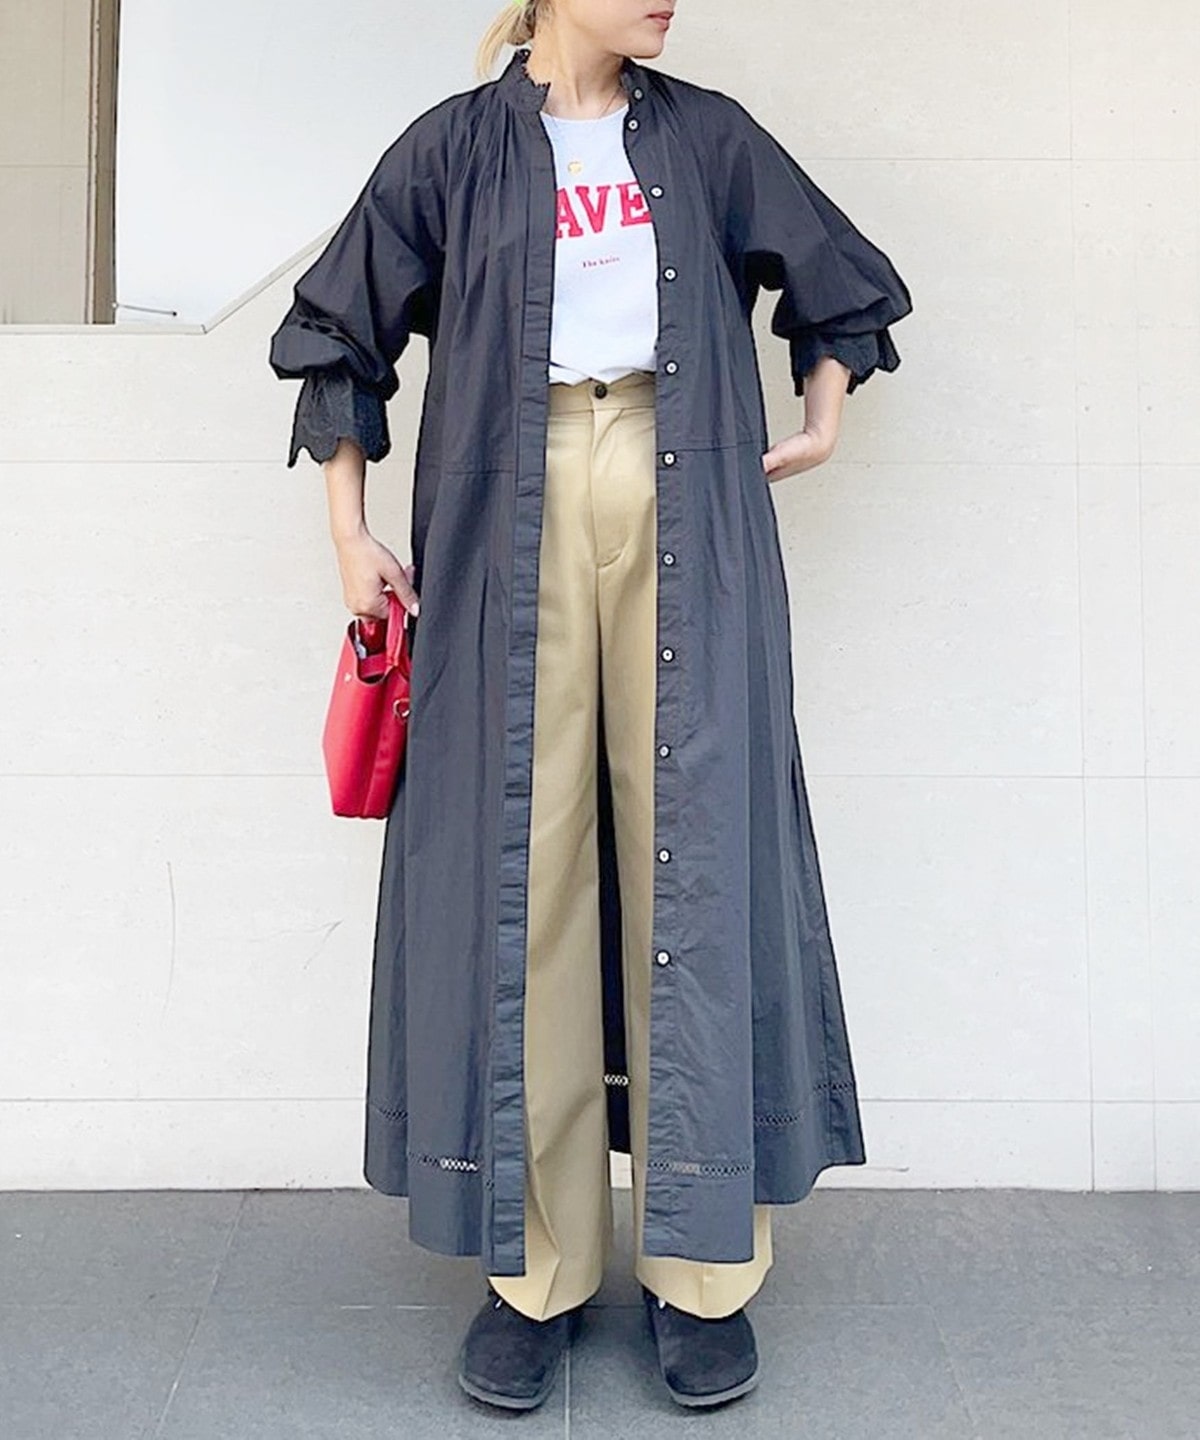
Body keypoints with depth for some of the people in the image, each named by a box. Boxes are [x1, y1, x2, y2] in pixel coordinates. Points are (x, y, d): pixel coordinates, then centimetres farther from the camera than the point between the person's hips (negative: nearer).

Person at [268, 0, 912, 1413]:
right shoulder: (455, 147, 10)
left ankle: (703, 1265, 6)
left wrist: (820, 421, 11)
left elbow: (845, 285, 26)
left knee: (692, 849, -3)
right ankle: (534, 1267, 6)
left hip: (685, 515, 1)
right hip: (509, 522, -1)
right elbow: (338, 330, 13)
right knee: (517, 858, -3)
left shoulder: (708, 137, 15)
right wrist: (349, 531, 7)